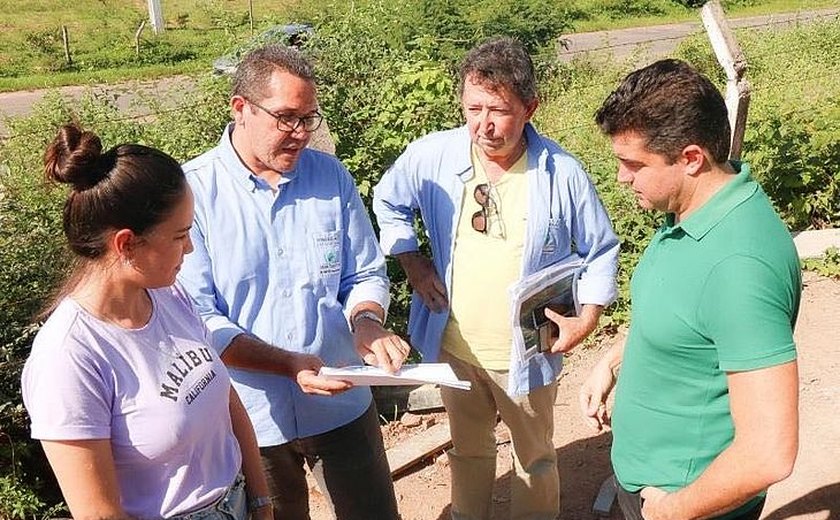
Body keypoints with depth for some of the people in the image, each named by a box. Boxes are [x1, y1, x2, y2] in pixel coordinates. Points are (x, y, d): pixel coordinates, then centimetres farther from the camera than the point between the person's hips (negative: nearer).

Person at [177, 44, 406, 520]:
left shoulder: (331, 175, -3)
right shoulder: (192, 191, -14)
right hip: (251, 418, -3)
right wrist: (289, 365, -27)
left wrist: (366, 322, -17)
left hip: (344, 405, 3)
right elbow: (197, 318, -16)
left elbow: (365, 275, 4)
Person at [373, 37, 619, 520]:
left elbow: (601, 250, -2)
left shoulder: (563, 173, -16)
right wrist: (413, 262, -2)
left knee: (535, 459, 19)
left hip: (526, 353, -2)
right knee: (469, 452, 25)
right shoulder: (431, 156, -12)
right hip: (453, 346, 2)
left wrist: (589, 316, -10)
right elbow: (388, 202, 8)